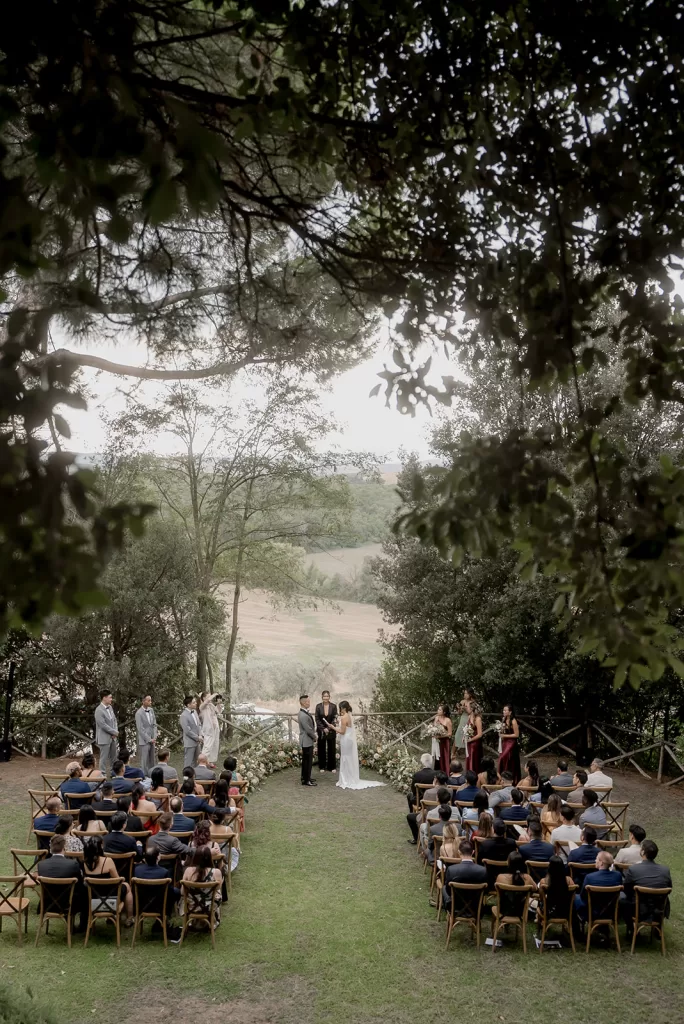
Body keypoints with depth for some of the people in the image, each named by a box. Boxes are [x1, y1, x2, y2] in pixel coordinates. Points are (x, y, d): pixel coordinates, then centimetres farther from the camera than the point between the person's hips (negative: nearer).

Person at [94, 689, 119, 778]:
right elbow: (103, 725, -20)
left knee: (113, 757, 15)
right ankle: (103, 775, 8)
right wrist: (115, 732, -12)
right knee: (104, 758, 0)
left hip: (113, 737, 8)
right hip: (104, 738, -8)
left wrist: (115, 732, -3)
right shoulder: (99, 710, -17)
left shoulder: (110, 707, 8)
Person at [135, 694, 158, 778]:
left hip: (152, 740, 6)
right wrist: (149, 739, -13)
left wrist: (154, 737, -2)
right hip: (144, 741, -6)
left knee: (152, 760, 9)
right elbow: (140, 729, -13)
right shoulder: (139, 713, -12)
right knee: (144, 760, -2)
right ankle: (144, 777, 5)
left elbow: (154, 724, 10)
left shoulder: (151, 710, 7)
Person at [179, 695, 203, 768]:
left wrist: (200, 735, -3)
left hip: (197, 742, 8)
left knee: (195, 762, 16)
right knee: (188, 763, 0)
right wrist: (197, 738, -13)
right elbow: (187, 731, -19)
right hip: (189, 743, -8)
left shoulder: (194, 711, 6)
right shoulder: (184, 716, -19)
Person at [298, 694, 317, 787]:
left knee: (306, 760, 19)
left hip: (307, 741, 10)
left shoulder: (305, 713, 6)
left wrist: (314, 735, 6)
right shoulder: (303, 715, -26)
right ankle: (306, 780, 5)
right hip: (307, 741, -10)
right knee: (308, 761, -2)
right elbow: (308, 729, -23)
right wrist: (315, 737, -8)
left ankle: (305, 777, 31)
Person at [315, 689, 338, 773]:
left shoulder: (333, 706, -5)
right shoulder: (318, 706, -3)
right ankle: (322, 766, 18)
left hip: (331, 730, 0)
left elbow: (334, 719, -5)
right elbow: (317, 719, -4)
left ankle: (332, 767, 17)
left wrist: (328, 728, -13)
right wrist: (323, 729, -12)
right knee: (321, 749, 7)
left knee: (331, 748, 6)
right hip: (321, 730, 0)